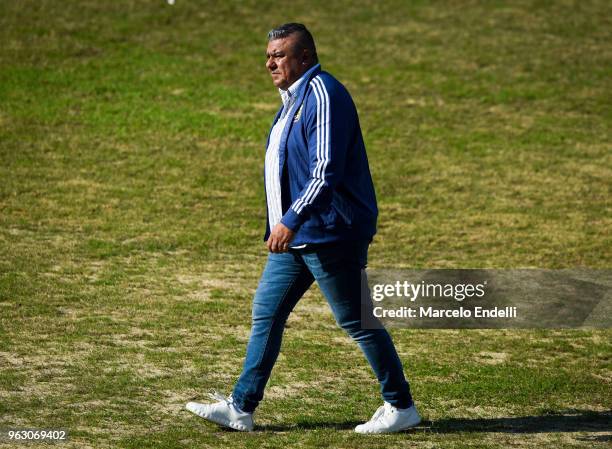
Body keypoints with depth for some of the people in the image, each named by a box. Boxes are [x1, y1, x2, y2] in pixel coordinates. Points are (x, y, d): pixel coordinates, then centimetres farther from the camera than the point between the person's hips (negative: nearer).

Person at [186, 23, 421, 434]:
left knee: (357, 321, -2)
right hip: (297, 235, 10)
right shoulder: (294, 97, 14)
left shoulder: (322, 95, -17)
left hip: (329, 234, -10)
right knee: (266, 314, 8)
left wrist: (290, 221, -30)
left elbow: (327, 172, -25)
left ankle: (402, 408, 9)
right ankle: (241, 408, 12)